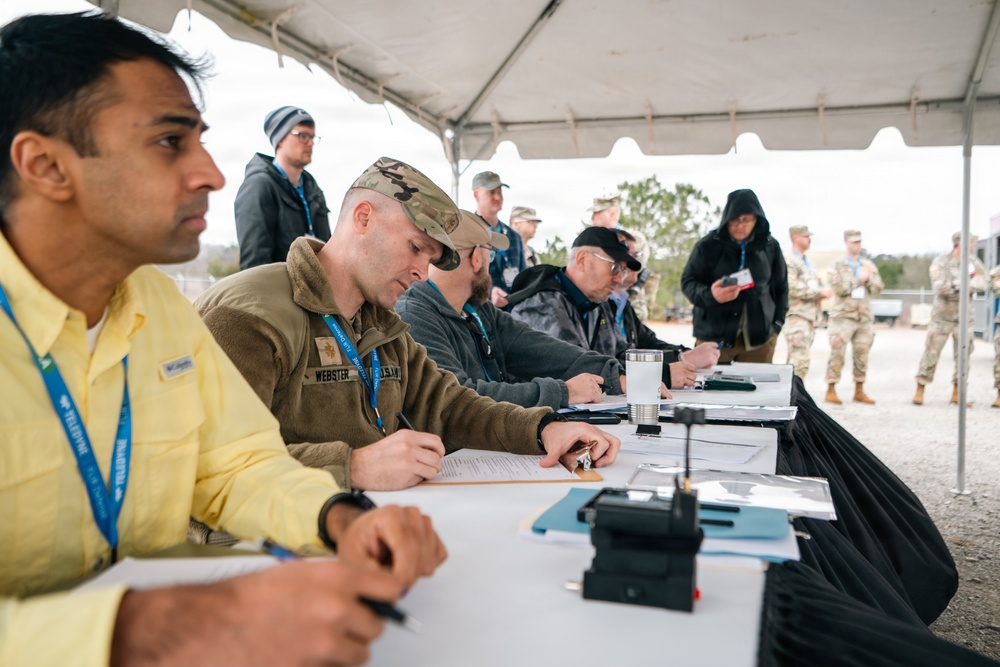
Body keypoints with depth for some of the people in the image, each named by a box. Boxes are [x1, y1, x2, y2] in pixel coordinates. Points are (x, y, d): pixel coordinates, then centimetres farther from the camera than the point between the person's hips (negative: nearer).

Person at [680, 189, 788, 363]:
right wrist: (710, 295, -24)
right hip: (714, 336, -2)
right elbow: (688, 282, -3)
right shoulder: (708, 244, -4)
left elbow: (781, 287, 14)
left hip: (760, 337, 3)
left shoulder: (770, 246, 5)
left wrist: (776, 324, 6)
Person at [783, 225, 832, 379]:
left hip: (809, 315, 10)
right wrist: (819, 292, -15)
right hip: (796, 316, -10)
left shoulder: (805, 261, 22)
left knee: (795, 360, 12)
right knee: (801, 361, -14)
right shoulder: (788, 260, -9)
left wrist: (822, 292, 8)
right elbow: (792, 287, -20)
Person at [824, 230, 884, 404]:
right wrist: (859, 280, -11)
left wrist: (868, 278, -10)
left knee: (861, 355, 6)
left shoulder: (869, 265, 14)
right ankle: (831, 390, 0)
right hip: (843, 316, -4)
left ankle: (859, 391, 14)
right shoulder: (838, 266, 2)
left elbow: (878, 289, 6)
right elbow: (838, 288, -12)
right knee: (837, 354, -6)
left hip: (865, 317, 4)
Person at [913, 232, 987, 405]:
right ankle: (920, 391, 4)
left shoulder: (974, 262, 4)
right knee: (931, 352, -4)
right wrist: (969, 281, -21)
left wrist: (956, 285, -21)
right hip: (942, 316, -3)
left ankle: (956, 394, 14)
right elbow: (939, 287, -22)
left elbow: (981, 285, -10)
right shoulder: (940, 263, -7)